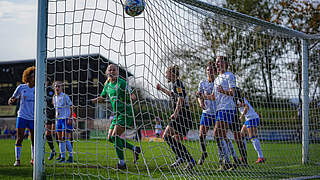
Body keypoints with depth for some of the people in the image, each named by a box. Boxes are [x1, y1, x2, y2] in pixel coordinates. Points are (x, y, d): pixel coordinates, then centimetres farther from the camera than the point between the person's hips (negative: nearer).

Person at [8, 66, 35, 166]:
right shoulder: (21, 88, -1)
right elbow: (11, 101, 4)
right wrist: (11, 101, -19)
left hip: (33, 118, 2)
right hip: (22, 116, -2)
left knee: (34, 139, 5)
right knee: (19, 138, -7)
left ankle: (33, 159, 19)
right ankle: (17, 160, 0)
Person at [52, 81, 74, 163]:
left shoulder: (65, 96, -10)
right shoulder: (54, 97, 10)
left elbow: (71, 108, -8)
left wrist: (69, 118, -16)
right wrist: (56, 119, 16)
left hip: (67, 119, -7)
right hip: (58, 119, 7)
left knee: (65, 138, -12)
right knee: (60, 139, 5)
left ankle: (71, 157, -5)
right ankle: (62, 156, 11)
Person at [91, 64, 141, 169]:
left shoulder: (122, 83, -11)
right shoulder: (107, 85, 12)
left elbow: (132, 96, -17)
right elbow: (102, 97, 28)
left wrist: (132, 96, -39)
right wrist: (89, 101, 23)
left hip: (126, 113, -8)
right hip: (117, 114, 8)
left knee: (115, 136, -18)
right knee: (110, 138, 5)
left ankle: (122, 163, -12)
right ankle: (134, 149, 17)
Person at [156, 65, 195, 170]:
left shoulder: (177, 83, -8)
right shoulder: (176, 84, 21)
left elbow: (180, 99, -19)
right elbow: (172, 95, 42)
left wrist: (176, 113, -24)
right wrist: (162, 89, 46)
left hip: (182, 116, -10)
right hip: (186, 117, 10)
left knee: (166, 135, -14)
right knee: (177, 140, 11)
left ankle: (180, 157, -17)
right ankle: (190, 160, 9)